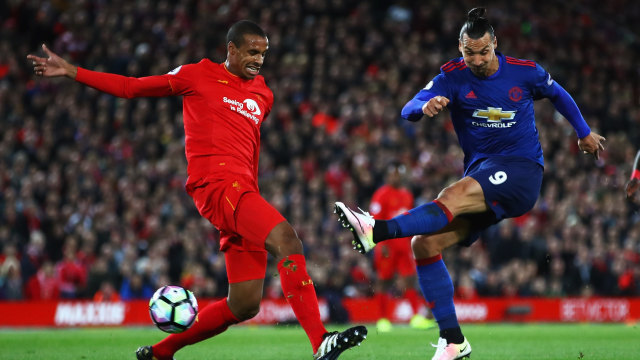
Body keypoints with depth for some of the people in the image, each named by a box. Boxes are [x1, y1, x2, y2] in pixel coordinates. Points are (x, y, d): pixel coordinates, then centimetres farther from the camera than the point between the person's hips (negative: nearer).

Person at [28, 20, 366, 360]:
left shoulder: (262, 95, 24)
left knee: (244, 305, 2)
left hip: (242, 192, 7)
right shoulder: (197, 75, 8)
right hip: (215, 182, -7)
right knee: (286, 238, -29)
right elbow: (131, 87, 12)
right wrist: (71, 71, 9)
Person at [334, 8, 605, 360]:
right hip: (479, 178, 4)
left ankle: (379, 231, -51)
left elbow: (558, 94, 19)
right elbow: (408, 110, -15)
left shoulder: (524, 72, -3)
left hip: (521, 171, -4)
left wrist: (584, 132, 29)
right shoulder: (453, 76, -2)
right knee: (425, 244, -11)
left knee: (454, 195, -34)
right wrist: (425, 107, -38)